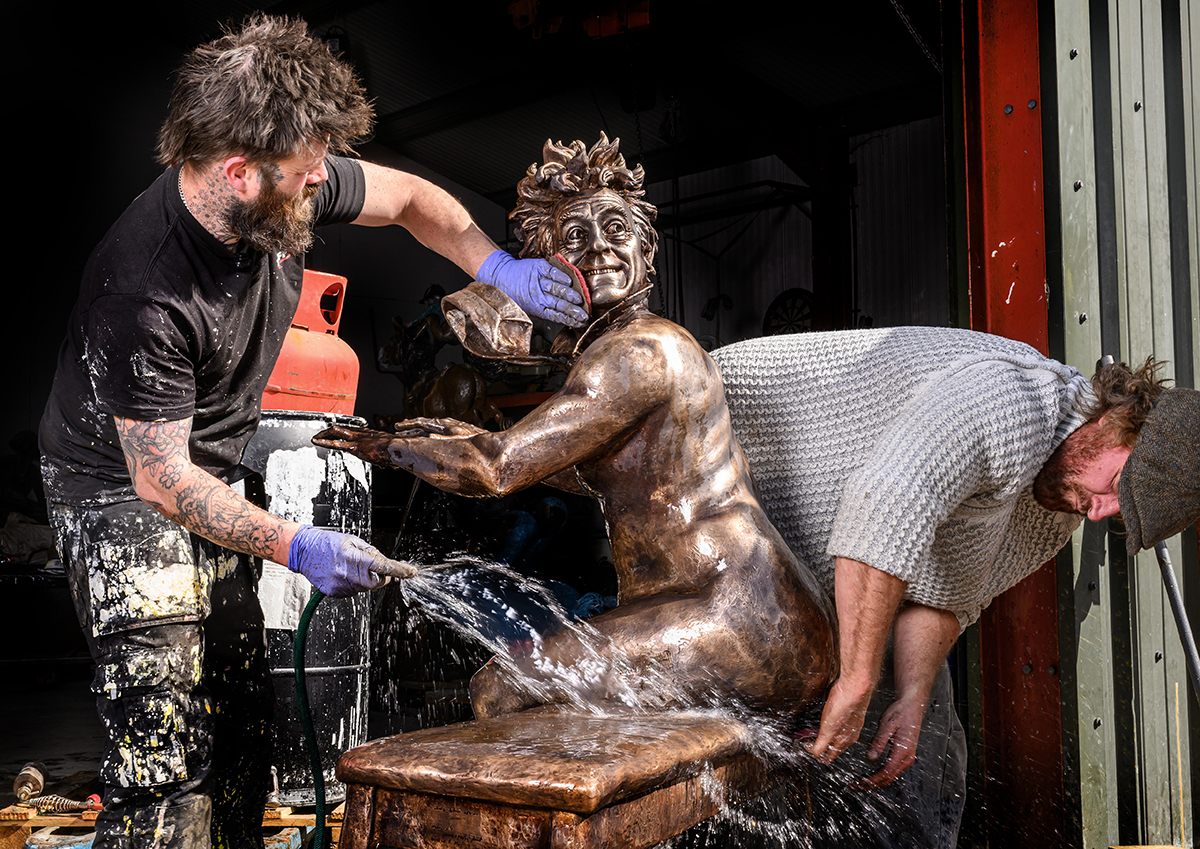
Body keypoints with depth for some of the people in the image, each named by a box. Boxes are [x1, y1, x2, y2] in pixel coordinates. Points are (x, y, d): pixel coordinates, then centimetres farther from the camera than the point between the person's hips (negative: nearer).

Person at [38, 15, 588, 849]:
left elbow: (410, 198, 6)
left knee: (242, 716, 12)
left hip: (213, 481, 7)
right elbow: (161, 475, -26)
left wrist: (498, 267, -6)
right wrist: (297, 547, -32)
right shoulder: (145, 292, -33)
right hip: (124, 489, -7)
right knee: (167, 740, -12)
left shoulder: (291, 192, -13)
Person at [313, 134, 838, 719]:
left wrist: (389, 446, 0)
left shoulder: (640, 350, -16)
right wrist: (476, 440, 26)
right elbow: (607, 476, 30)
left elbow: (495, 470, -17)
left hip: (748, 626, -10)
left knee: (501, 691, -12)